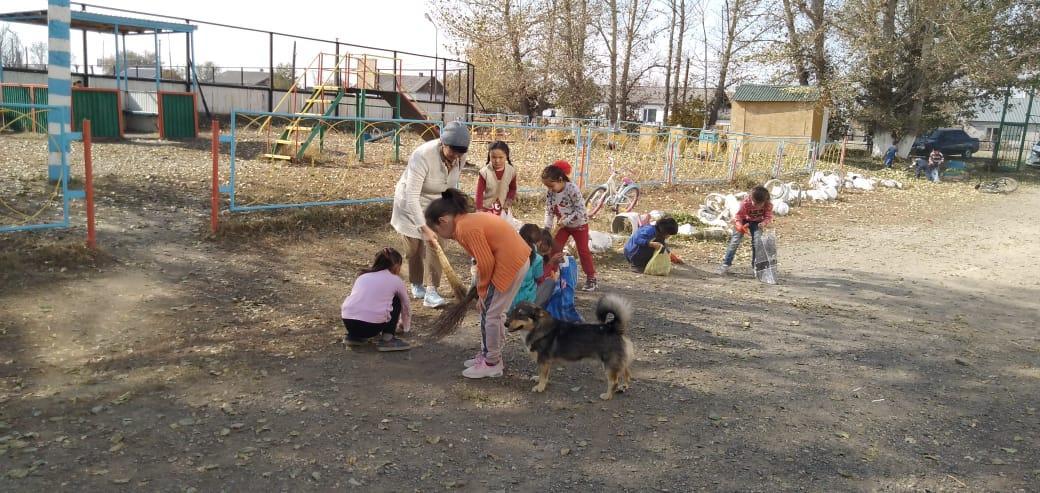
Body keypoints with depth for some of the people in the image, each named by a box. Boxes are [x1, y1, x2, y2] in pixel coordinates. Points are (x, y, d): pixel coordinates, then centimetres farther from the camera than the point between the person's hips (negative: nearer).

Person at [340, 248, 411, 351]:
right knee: (396, 301, 22)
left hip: (348, 323, 5)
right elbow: (406, 307, 29)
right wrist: (405, 326, 51)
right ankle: (387, 339, 10)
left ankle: (355, 336, 19)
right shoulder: (396, 280, 14)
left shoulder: (363, 276, 25)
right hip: (372, 326, -4)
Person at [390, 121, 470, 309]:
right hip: (410, 204, -4)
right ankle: (416, 285, 28)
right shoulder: (422, 156, -35)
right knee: (413, 248, 7)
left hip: (436, 205, 4)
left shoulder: (460, 156, -16)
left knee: (434, 244, -9)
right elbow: (412, 195, -38)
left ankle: (431, 292, -9)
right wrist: (423, 226, -44)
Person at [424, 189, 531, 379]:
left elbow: (486, 263, -19)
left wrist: (482, 290, -3)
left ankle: (492, 364, 13)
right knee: (488, 311, 18)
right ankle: (488, 354, 30)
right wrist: (482, 290, 10)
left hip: (511, 264, -10)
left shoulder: (467, 229, -21)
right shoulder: (468, 221, 10)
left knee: (491, 314, 0)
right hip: (514, 259, 10)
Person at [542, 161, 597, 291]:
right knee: (555, 249, -2)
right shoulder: (550, 193, -13)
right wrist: (548, 227, -16)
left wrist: (566, 220, -32)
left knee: (583, 251, 2)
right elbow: (549, 210, -5)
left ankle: (591, 278, 13)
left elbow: (581, 210, -28)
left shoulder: (572, 189, -30)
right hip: (563, 225, 5)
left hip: (579, 224, -5)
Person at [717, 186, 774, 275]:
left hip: (757, 222, 2)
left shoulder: (768, 205, -27)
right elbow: (738, 216, -25)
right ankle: (726, 264, -4)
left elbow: (769, 216, -18)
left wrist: (764, 223, -41)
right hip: (743, 221, -2)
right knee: (735, 241, -8)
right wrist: (741, 227, -43)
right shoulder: (745, 203, -34)